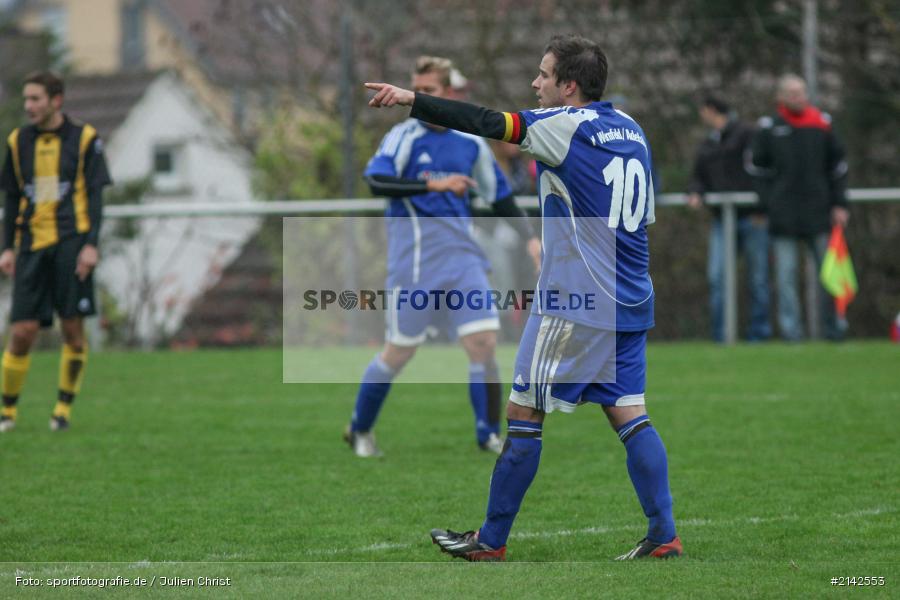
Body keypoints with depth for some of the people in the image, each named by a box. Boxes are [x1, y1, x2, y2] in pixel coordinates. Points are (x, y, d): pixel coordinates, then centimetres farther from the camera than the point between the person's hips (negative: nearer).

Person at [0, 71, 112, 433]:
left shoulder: (84, 139, 2)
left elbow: (95, 195, 1)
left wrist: (91, 244, -8)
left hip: (71, 243, -2)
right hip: (32, 246, 2)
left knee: (72, 328, -4)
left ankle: (65, 407, 9)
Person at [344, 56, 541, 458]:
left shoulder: (471, 142, 8)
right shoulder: (405, 136, -6)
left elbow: (501, 198, 19)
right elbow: (377, 183, -22)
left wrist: (530, 238, 8)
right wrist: (433, 185, -31)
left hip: (462, 258, 4)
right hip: (414, 262, -4)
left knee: (484, 341, -8)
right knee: (399, 352, 2)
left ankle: (489, 435, 4)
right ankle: (359, 430, 22)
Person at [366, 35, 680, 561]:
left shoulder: (566, 126, -10)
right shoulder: (631, 131, 13)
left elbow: (488, 124, -18)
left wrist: (412, 99, -15)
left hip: (574, 304, -8)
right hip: (631, 303, 8)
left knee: (524, 413, 1)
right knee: (629, 414, 8)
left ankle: (491, 541, 6)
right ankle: (665, 536, 0)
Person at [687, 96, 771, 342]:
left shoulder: (744, 135, -1)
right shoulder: (707, 146, 18)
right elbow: (698, 178, 21)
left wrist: (761, 210, -14)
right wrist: (695, 194, -3)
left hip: (751, 218, -5)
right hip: (722, 221, 5)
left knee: (758, 277, -1)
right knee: (716, 276, -8)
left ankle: (759, 331, 6)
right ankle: (720, 334, -5)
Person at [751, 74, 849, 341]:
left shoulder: (821, 124, 5)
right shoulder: (769, 127, 2)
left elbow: (838, 165, 10)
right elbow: (757, 166, 9)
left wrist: (839, 204, 6)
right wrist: (763, 205, 6)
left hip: (818, 209, 1)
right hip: (783, 214, -1)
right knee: (786, 274, -1)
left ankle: (832, 325, 11)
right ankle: (790, 327, 3)